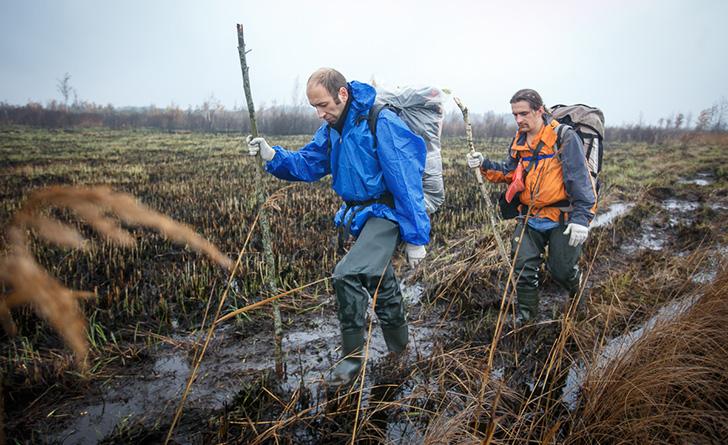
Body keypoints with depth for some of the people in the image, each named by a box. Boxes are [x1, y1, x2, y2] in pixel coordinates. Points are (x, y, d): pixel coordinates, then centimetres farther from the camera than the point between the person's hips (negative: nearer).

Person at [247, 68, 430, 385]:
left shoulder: (382, 123, -19)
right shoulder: (331, 130, 5)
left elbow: (405, 182, -20)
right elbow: (307, 164, 8)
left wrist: (415, 237, -19)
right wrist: (273, 156, -11)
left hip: (385, 214, -8)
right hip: (356, 215, 8)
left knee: (347, 274, -24)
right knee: (382, 286, 18)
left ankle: (352, 355, -4)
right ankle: (400, 352, 36)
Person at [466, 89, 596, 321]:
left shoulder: (564, 137, -13)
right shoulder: (519, 140, 7)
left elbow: (580, 178, -16)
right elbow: (508, 171, 12)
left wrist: (582, 217, -22)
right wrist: (484, 164, -6)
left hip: (562, 219, -5)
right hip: (529, 218, 5)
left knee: (561, 271, 7)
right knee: (524, 268, 5)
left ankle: (577, 291, 42)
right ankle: (526, 314, 24)